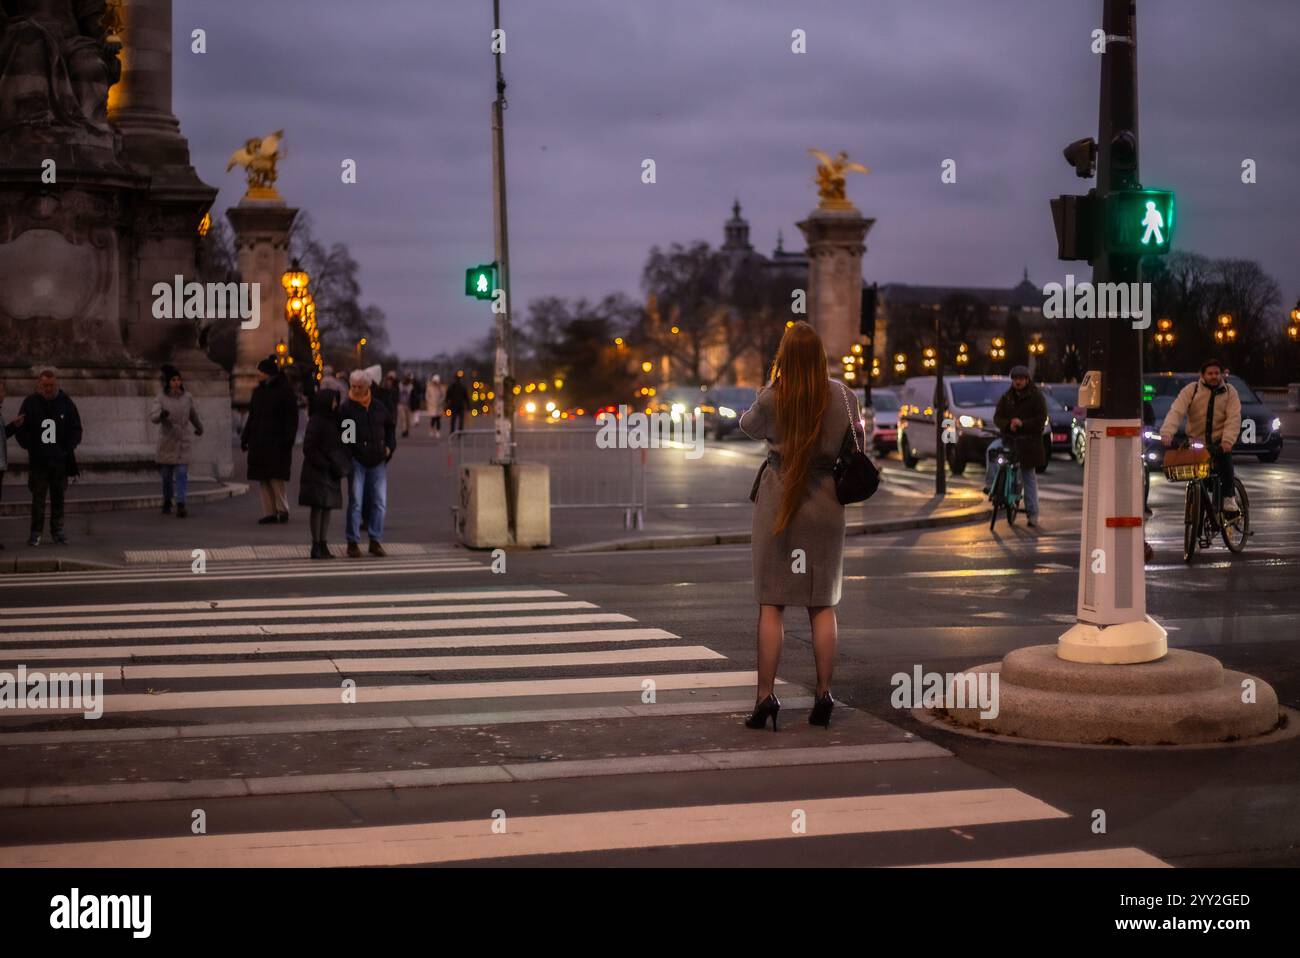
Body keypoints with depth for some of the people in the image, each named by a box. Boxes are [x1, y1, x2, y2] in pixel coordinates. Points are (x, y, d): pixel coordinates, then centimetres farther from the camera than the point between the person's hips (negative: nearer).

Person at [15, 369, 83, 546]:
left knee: (58, 497, 7)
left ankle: (57, 531, 14)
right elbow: (20, 429, 4)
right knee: (38, 497, -1)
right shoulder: (30, 402, 0)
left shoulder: (66, 403, 2)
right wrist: (30, 447, -6)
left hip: (60, 460, 1)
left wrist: (68, 449, -3)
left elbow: (76, 429, 8)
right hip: (38, 460, -1)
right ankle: (36, 532, 5)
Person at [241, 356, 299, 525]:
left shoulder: (285, 391, -5)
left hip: (277, 442, -7)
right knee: (262, 479, 3)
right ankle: (269, 512, 7)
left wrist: (288, 439, -16)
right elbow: (252, 416, 20)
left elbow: (291, 418, -8)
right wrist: (245, 437, 14)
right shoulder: (258, 391, 16)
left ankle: (282, 509, 5)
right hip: (259, 442, 7)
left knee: (275, 477, -9)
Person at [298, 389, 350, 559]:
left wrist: (340, 465, 7)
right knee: (318, 508, -4)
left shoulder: (333, 420, 12)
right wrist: (326, 465, -17)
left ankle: (323, 545, 12)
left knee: (327, 508, 8)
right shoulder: (316, 421, -12)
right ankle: (316, 547, -1)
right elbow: (309, 449, -15)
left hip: (330, 473, 8)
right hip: (317, 473, -8)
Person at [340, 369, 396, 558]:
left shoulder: (379, 406, 9)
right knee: (355, 501, -2)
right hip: (356, 461, -4)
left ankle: (376, 541, 13)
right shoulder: (346, 408, -3)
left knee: (379, 502, 4)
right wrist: (347, 455, -13)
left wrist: (389, 447, 10)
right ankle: (353, 542, 4)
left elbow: (390, 427, 22)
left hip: (378, 460, 4)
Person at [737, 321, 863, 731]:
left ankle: (766, 695, -1)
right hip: (825, 502, 2)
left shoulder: (771, 399, -11)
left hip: (778, 501, -2)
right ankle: (824, 695, 10)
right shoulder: (842, 395, -5)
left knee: (771, 603, 2)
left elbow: (748, 425, 10)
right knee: (822, 604, 10)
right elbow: (858, 447, 6)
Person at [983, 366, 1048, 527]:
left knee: (1029, 477, 0)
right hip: (1008, 437, 3)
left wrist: (1022, 424, -22)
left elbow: (1041, 418, -8)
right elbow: (997, 417, 6)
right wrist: (1008, 425, -16)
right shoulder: (1006, 397, 11)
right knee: (992, 450, -28)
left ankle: (1032, 514, 4)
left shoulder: (1036, 397, 1)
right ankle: (990, 484, -18)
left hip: (1029, 440, -3)